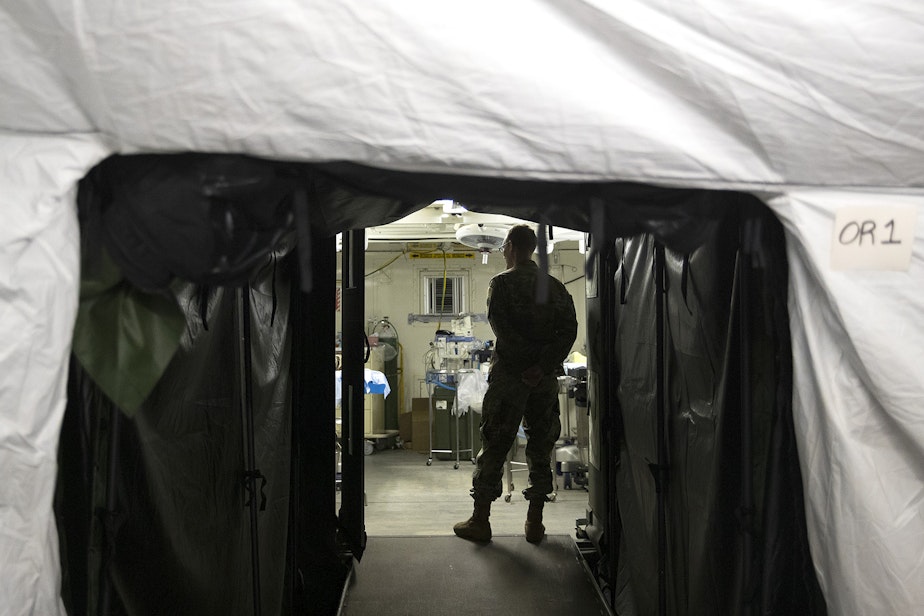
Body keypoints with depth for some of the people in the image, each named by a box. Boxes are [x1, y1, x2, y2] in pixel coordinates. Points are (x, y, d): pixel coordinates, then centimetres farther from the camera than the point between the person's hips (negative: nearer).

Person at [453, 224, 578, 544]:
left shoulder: (502, 282, -3)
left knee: (494, 445, 4)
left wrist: (525, 362, -15)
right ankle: (535, 522, 15)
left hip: (509, 374, -4)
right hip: (546, 378, 4)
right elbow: (569, 328, -3)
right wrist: (544, 365, -10)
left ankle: (480, 520, 9)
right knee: (541, 446, 11)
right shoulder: (553, 286, 9)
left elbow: (500, 325, -17)